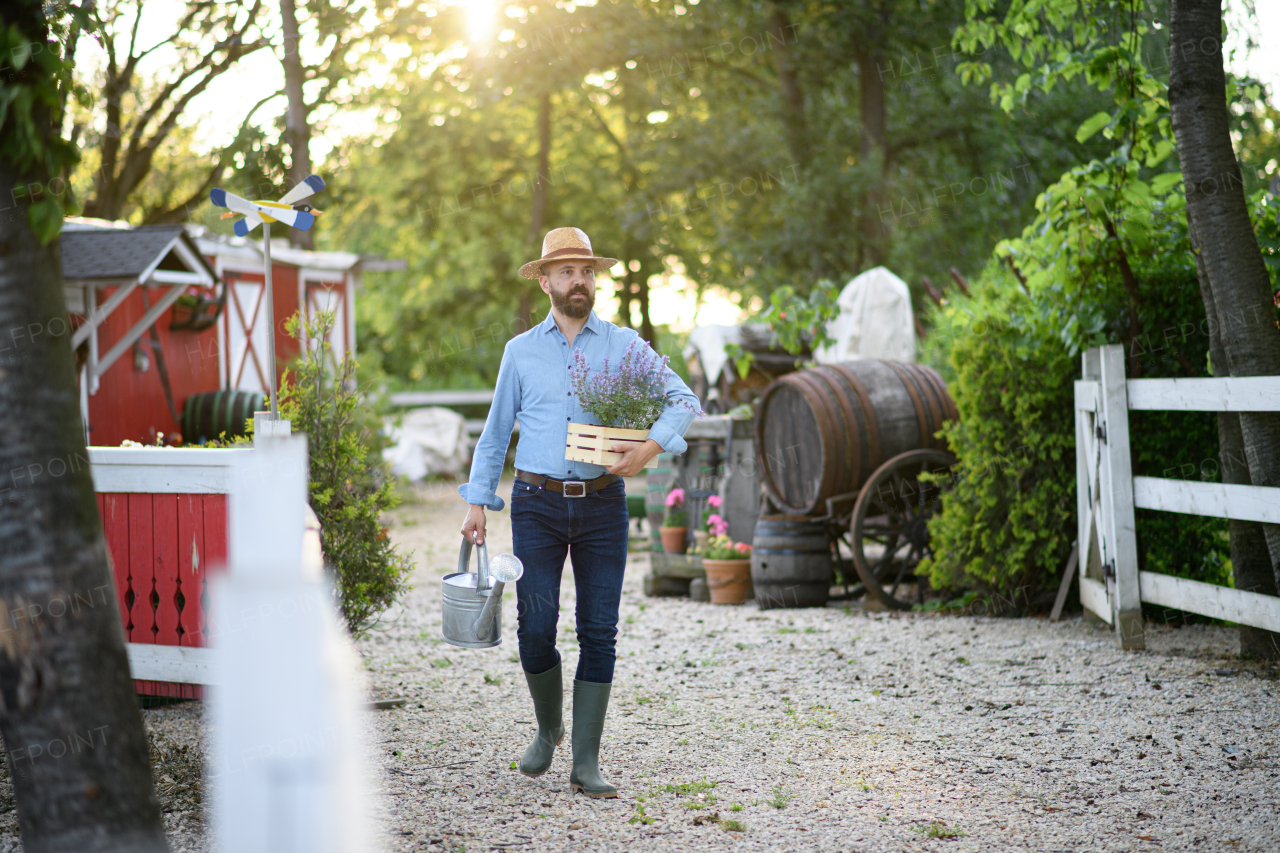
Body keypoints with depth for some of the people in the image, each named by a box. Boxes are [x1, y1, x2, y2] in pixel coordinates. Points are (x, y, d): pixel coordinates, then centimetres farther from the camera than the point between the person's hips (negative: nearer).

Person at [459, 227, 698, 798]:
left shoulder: (623, 345, 7)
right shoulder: (521, 351, 10)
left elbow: (683, 400, 1)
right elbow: (495, 433, 15)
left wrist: (651, 445, -17)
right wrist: (477, 503, 7)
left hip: (602, 503, 0)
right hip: (538, 504, 0)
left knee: (599, 631, -3)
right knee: (536, 627, -8)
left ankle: (586, 762, 2)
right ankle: (548, 728, 20)